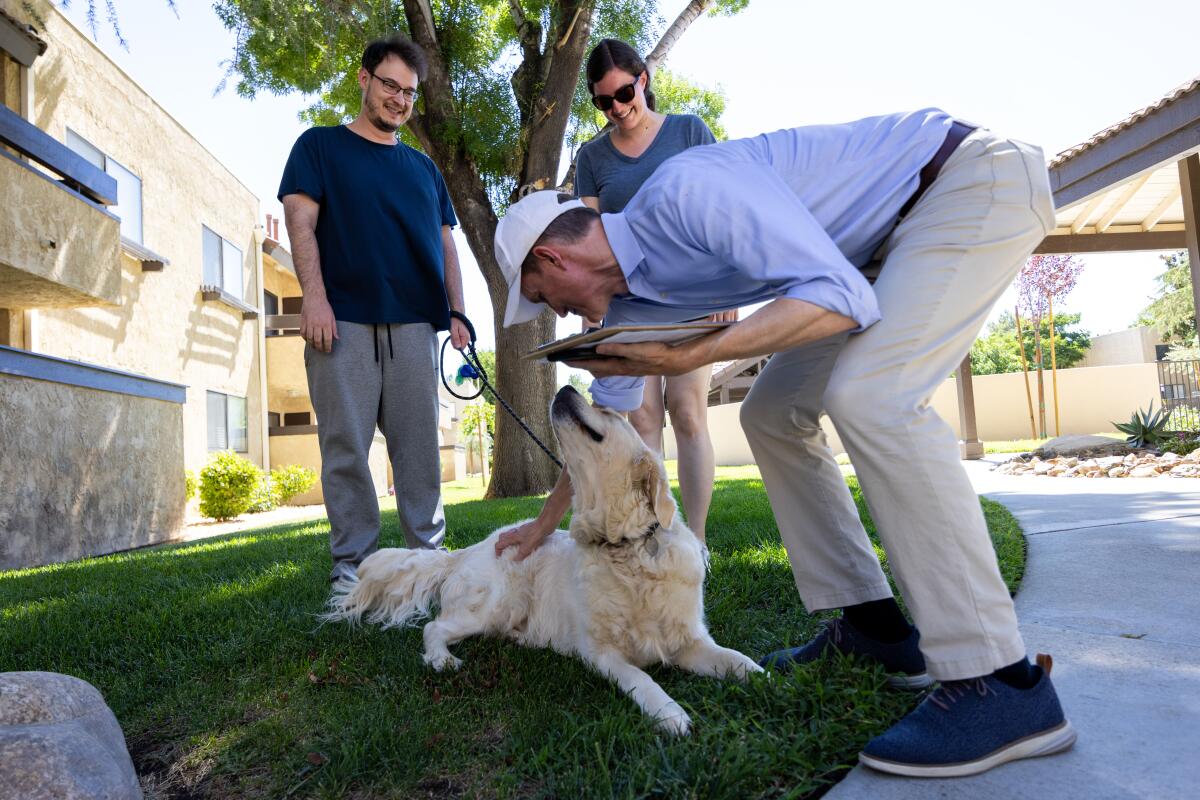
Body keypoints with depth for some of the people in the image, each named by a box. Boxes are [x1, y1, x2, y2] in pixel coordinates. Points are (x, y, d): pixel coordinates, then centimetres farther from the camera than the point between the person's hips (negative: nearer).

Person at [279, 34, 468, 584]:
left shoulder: (422, 167, 23)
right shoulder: (320, 146, 13)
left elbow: (445, 243, 19)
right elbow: (300, 221, 1)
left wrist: (456, 311, 7)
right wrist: (314, 295, -13)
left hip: (414, 321, 3)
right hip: (344, 318, -3)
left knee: (419, 443, 1)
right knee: (347, 444, -3)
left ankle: (428, 550, 9)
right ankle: (351, 560, 5)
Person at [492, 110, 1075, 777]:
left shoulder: (686, 191, -27)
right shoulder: (633, 296, 2)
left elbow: (842, 296, -32)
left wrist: (688, 358, -35)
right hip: (896, 234, 9)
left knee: (867, 395, -28)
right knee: (772, 414, 4)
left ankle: (999, 685, -19)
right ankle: (871, 626, 9)